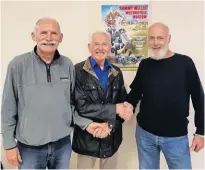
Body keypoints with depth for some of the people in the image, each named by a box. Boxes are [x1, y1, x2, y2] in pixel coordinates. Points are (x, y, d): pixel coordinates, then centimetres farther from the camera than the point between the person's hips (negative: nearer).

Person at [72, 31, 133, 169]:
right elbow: (81, 107, -19)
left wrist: (110, 124, -15)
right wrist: (114, 109, -18)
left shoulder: (117, 72, 4)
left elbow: (123, 104, 1)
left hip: (112, 138, 4)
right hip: (87, 139, -4)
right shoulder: (78, 71, -12)